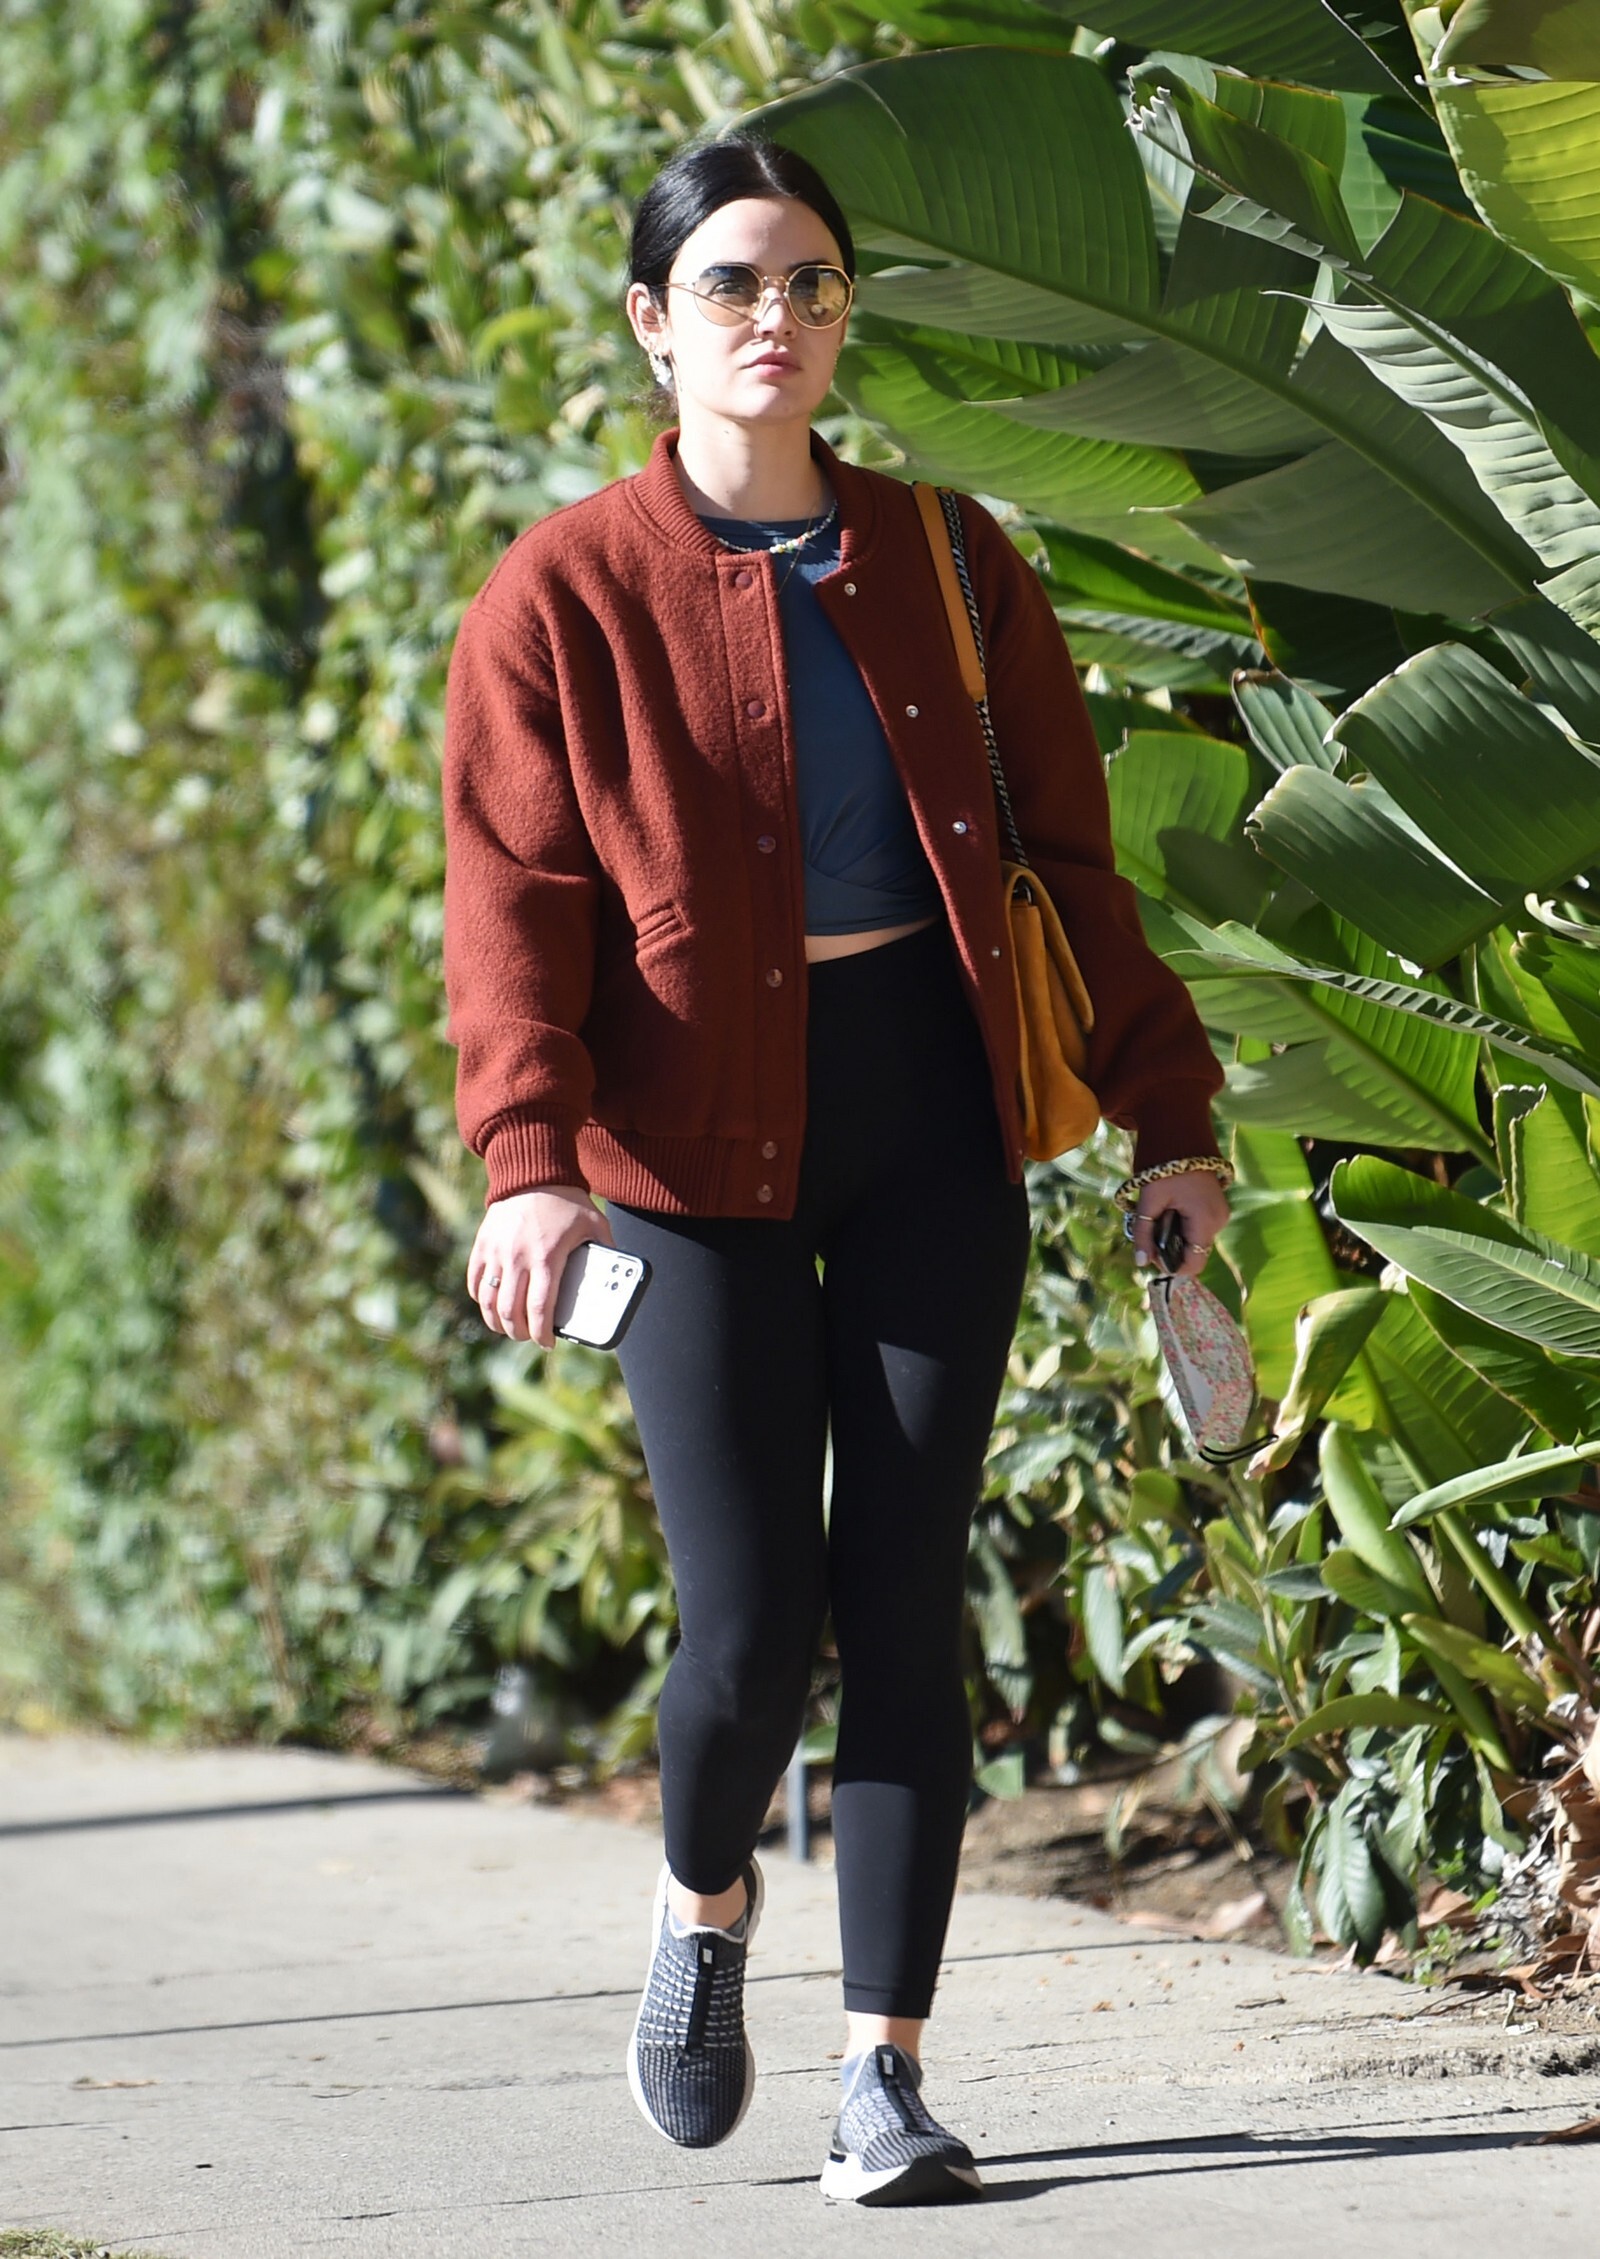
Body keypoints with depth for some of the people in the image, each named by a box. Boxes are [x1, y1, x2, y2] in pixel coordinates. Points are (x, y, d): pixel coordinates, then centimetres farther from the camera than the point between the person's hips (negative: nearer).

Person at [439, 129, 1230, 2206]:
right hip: (700, 1141, -2)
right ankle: (706, 1899, 25)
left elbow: (1069, 852, 11)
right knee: (750, 1621, -8)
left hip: (927, 1125, 2)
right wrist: (529, 1154, -22)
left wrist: (1165, 1109, 4)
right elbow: (513, 899, -8)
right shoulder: (568, 596, -2)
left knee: (905, 1601, -2)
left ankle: (887, 2072, 5)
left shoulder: (945, 566, 7)